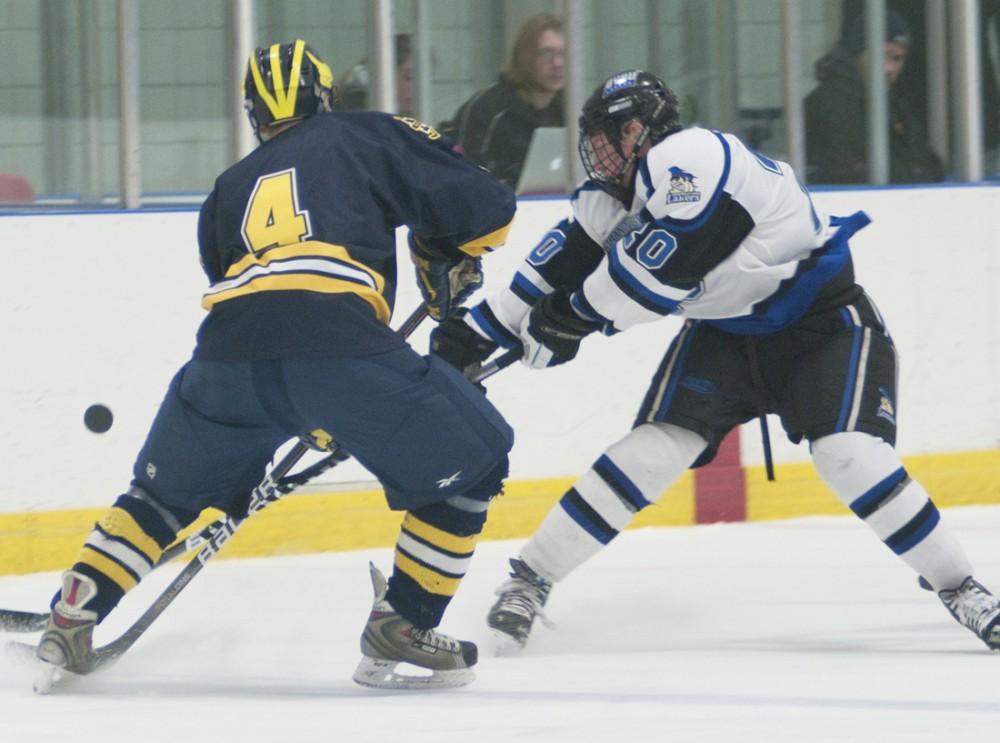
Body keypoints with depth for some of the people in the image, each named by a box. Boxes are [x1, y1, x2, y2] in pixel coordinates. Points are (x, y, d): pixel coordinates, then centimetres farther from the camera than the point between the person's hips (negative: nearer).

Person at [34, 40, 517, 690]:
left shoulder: (231, 188, 34)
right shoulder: (370, 136, 22)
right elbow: (484, 207, 14)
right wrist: (451, 265, 36)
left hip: (230, 345, 4)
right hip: (338, 338, -4)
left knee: (168, 489, 30)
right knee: (472, 459, 14)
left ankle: (70, 623, 24)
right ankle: (400, 628, 10)